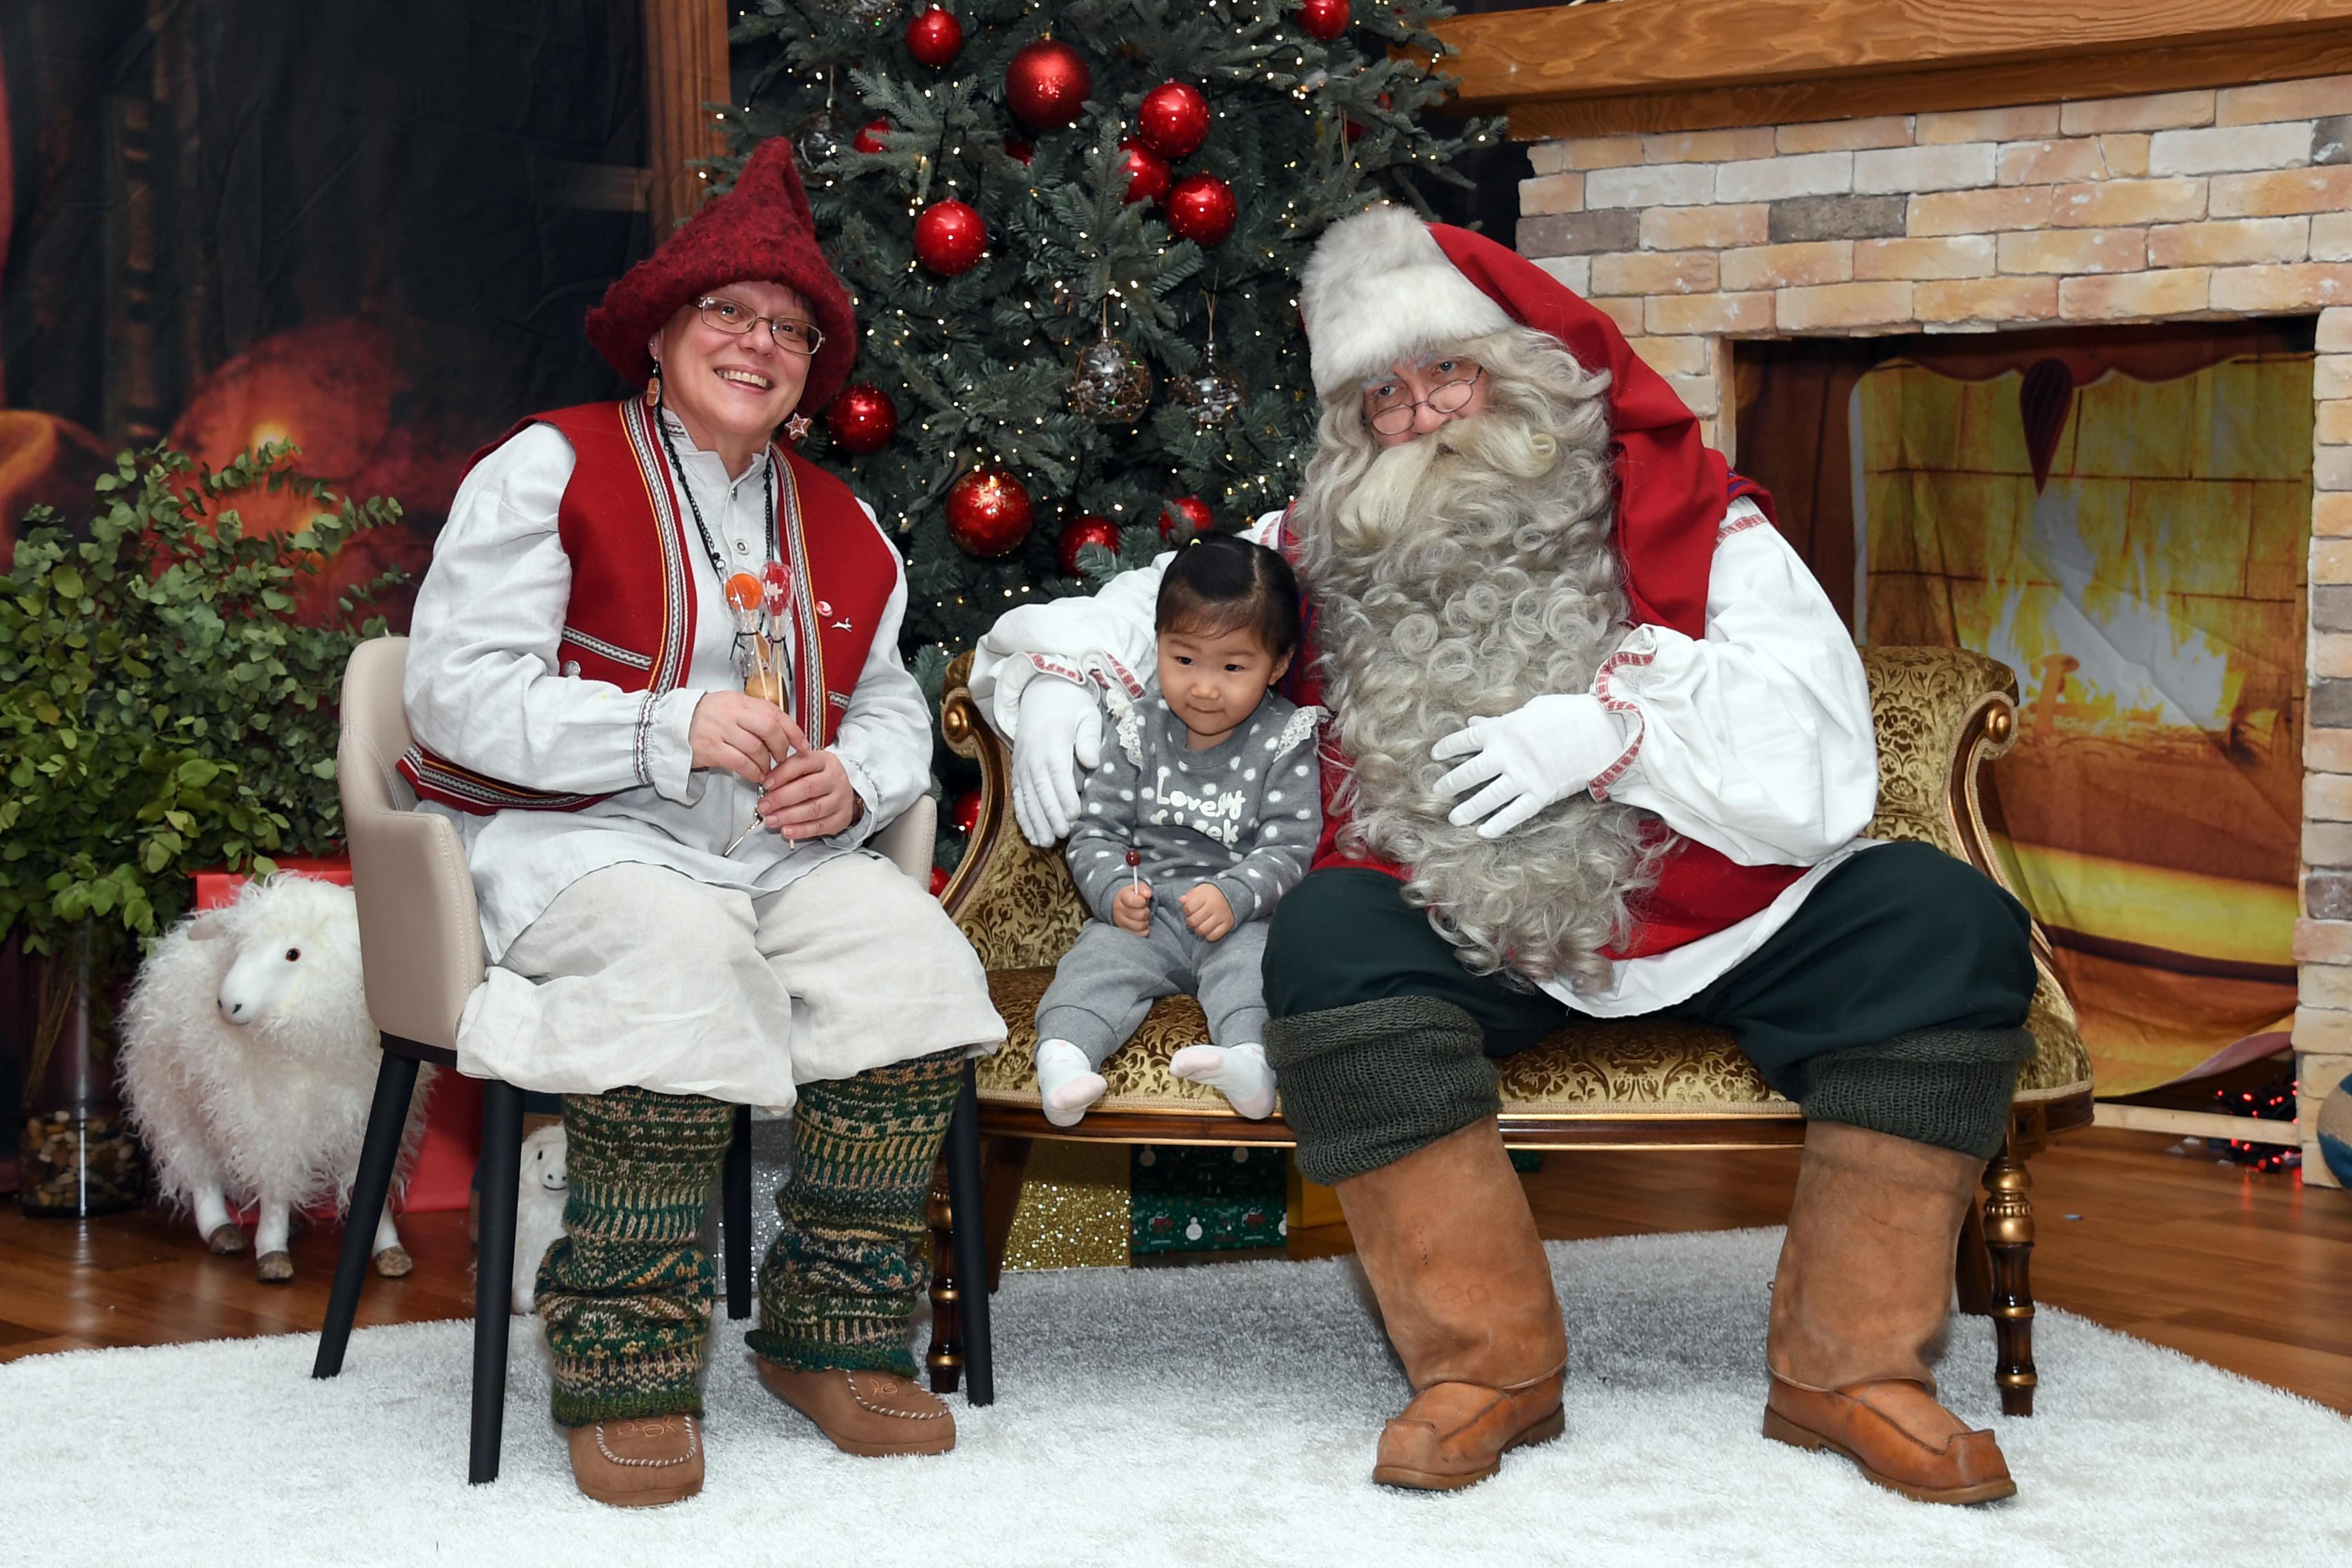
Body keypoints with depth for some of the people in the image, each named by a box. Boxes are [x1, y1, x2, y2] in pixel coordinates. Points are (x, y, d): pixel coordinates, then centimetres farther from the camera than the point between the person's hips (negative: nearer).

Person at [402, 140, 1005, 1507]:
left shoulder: (843, 529, 19)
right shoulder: (549, 471, 0)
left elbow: (894, 713, 22)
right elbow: (460, 689, -9)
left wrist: (852, 778, -5)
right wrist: (669, 730, -19)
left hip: (784, 849, 6)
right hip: (568, 838, -5)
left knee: (914, 954, -24)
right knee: (681, 957, -38)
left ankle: (836, 1335, -12)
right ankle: (626, 1370, -28)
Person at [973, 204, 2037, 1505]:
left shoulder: (1696, 522, 2)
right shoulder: (1320, 555, 9)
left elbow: (1820, 773, -8)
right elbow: (1120, 617, 19)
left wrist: (1618, 723, -19)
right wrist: (1048, 675, -3)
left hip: (1717, 918, 0)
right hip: (1466, 943, 0)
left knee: (1944, 923, -21)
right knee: (1327, 939, -31)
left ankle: (1848, 1370, -15)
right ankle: (1488, 1365, -22)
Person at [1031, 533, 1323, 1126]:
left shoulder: (1284, 742, -1)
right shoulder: (1143, 732, 6)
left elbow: (1288, 849, -6)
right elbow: (1095, 830, 9)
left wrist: (1233, 897, -24)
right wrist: (1113, 892, -11)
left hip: (1243, 915, -2)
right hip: (1147, 912, 2)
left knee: (1253, 960, -32)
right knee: (1098, 958, -24)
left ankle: (1251, 1058, -54)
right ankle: (1063, 1052, -45)